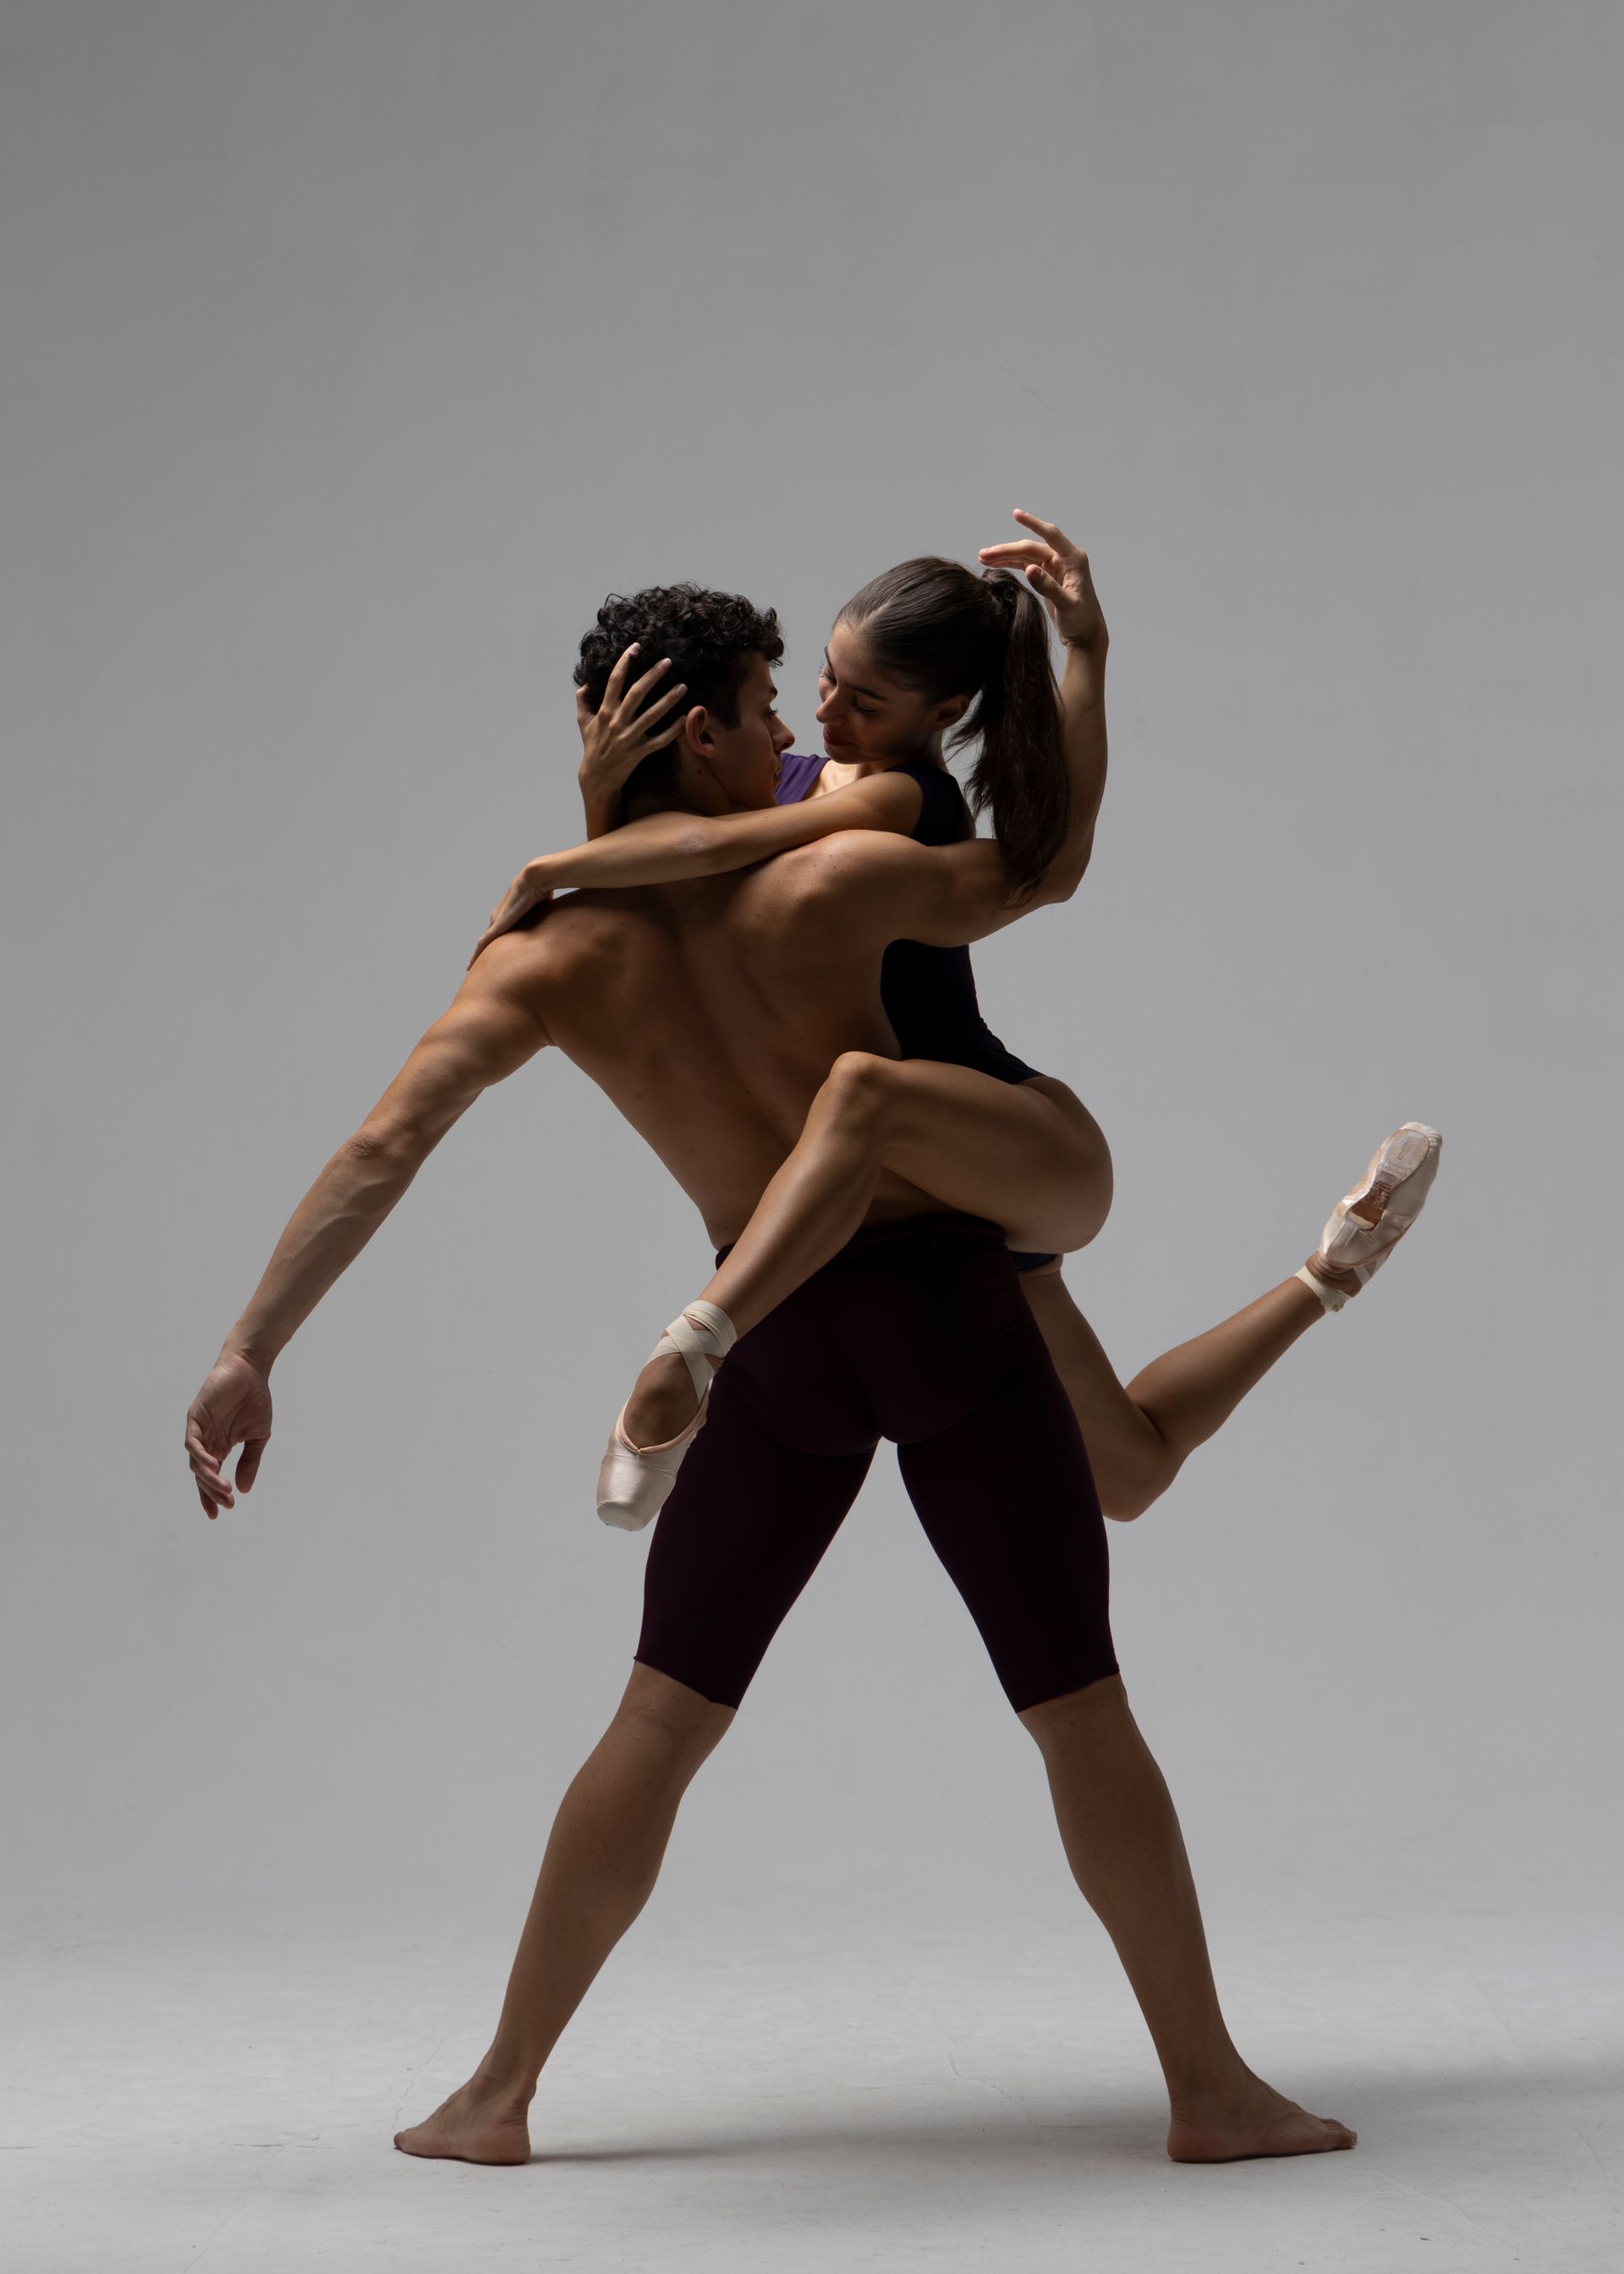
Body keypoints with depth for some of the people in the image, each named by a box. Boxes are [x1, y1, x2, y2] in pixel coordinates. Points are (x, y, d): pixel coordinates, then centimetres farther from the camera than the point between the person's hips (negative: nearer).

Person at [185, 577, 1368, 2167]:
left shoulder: (546, 954, -4)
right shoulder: (834, 880, -11)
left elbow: (381, 1151, -15)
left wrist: (247, 1355, -16)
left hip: (785, 1354, 2)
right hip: (951, 1305, -2)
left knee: (661, 1719, 11)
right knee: (1080, 1708, 7)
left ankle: (499, 2094, 12)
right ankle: (1209, 2090, 12)